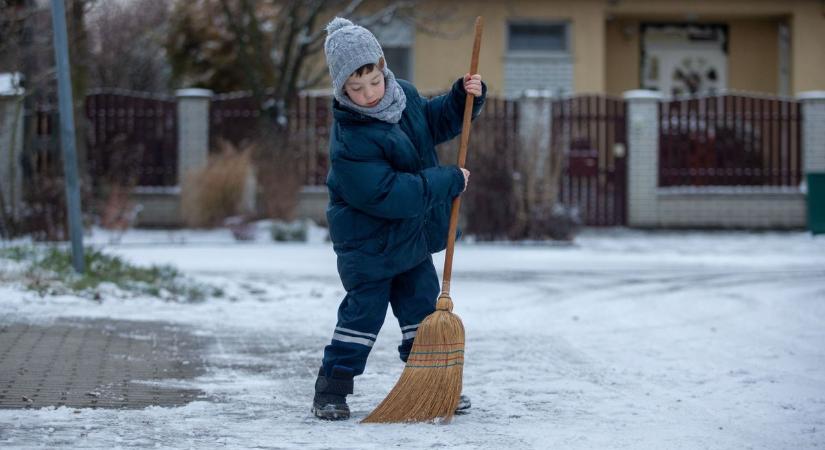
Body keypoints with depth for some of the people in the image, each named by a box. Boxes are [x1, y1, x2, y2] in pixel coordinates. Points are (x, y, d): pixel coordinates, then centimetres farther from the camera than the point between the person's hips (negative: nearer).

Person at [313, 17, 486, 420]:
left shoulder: (402, 95, -3)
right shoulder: (349, 140, -28)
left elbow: (435, 122, 19)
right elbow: (386, 194, -31)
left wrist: (465, 97, -1)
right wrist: (450, 181, -25)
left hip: (412, 237, 8)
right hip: (368, 244, -7)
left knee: (423, 308, 13)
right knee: (363, 313, -4)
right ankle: (331, 391, 7)